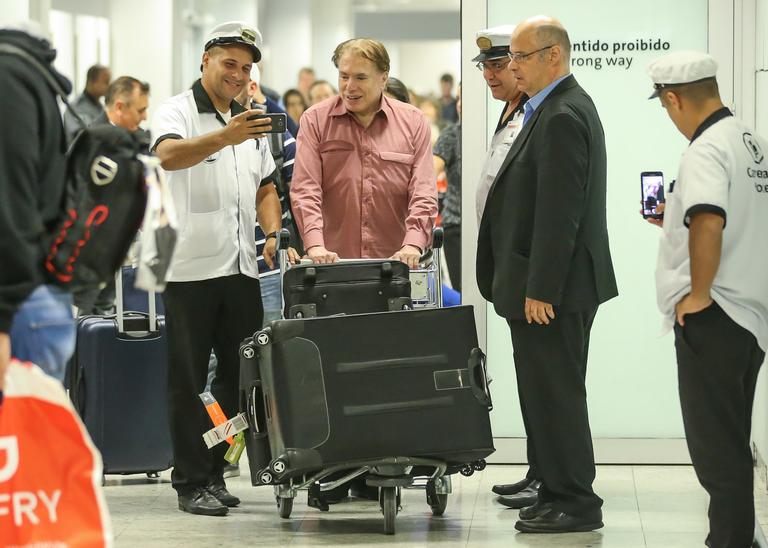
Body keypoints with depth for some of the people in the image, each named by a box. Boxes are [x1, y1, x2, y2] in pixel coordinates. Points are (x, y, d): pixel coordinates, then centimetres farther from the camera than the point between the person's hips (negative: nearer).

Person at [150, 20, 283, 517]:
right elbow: (169, 155, -26)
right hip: (191, 267, -6)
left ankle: (214, 471, 19)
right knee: (189, 381, -1)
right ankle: (192, 483, 3)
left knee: (240, 378, 8)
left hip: (242, 269, 6)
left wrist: (273, 234, 5)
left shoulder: (251, 122, 17)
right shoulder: (177, 112, -4)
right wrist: (225, 137, -42)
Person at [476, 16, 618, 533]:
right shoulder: (564, 107, 15)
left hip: (551, 288, -10)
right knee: (551, 393, 15)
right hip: (552, 285, 10)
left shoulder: (562, 117, -18)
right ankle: (560, 491, 22)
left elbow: (558, 213, -22)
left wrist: (540, 290, -21)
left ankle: (574, 502, 3)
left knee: (555, 394, -4)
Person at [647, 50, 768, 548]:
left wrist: (697, 294, -23)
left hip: (713, 318, -9)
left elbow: (708, 224, -34)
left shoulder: (706, 151, -17)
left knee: (717, 447, -3)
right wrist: (678, 218, 24)